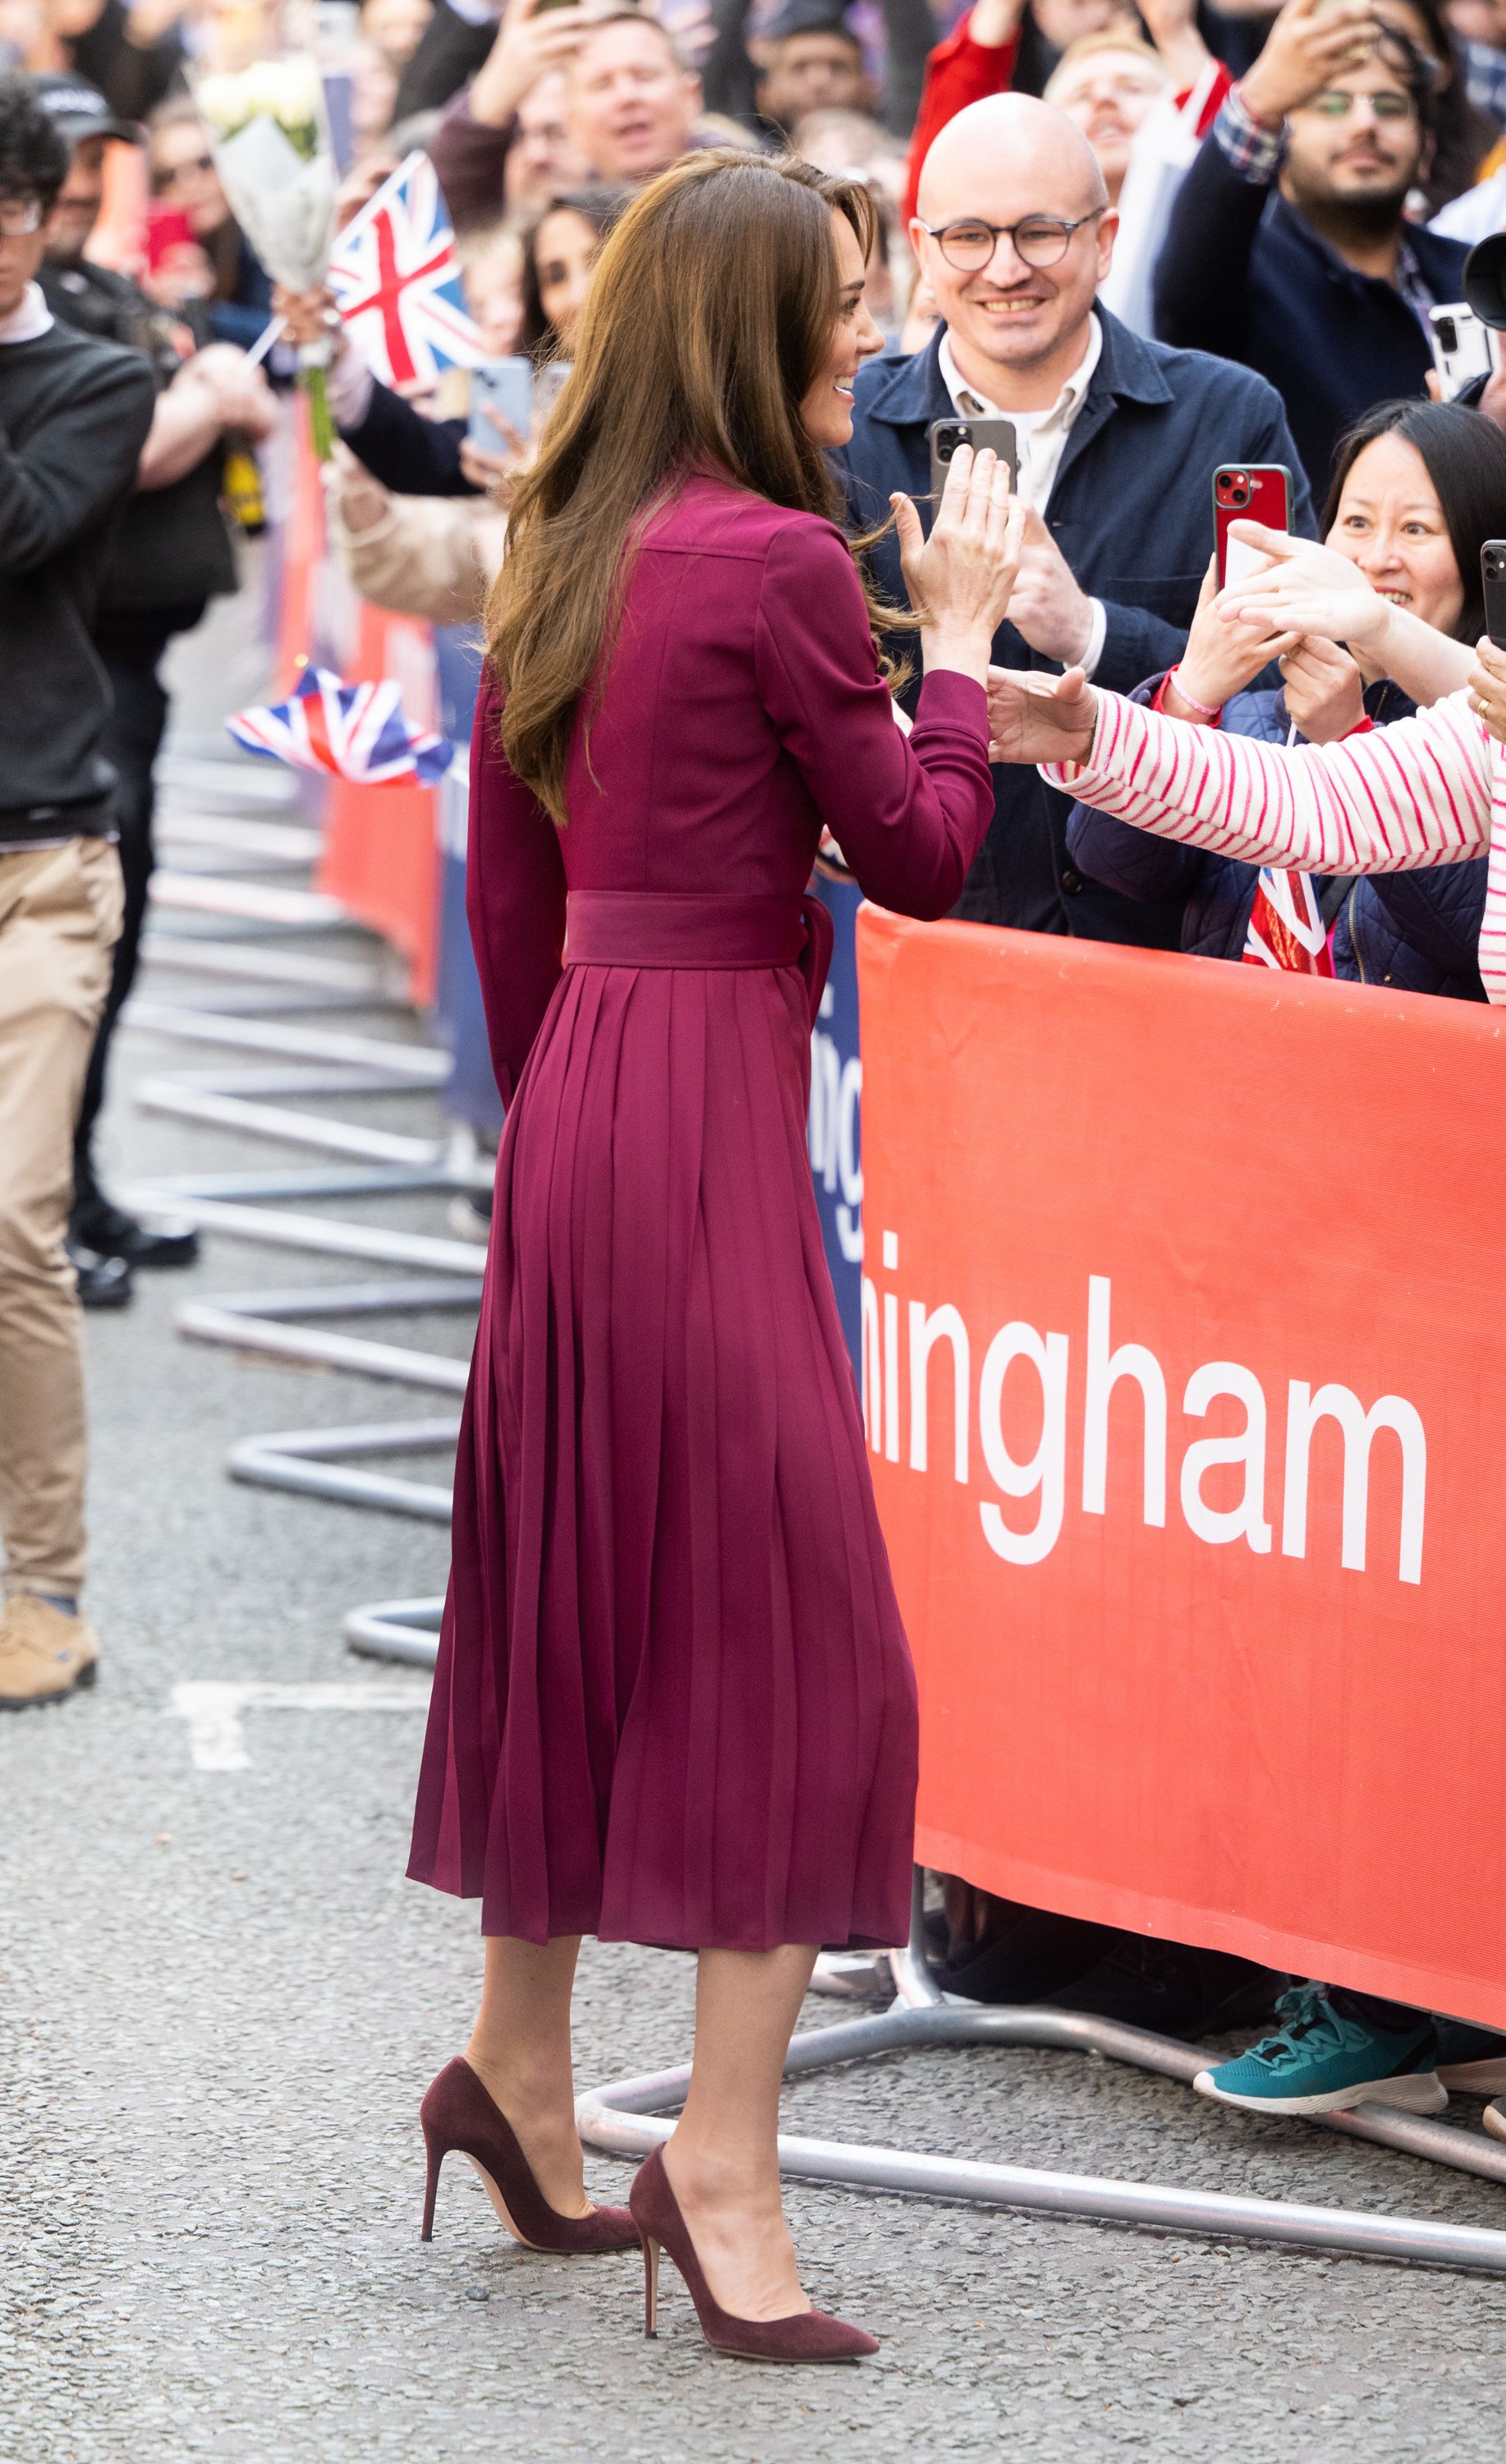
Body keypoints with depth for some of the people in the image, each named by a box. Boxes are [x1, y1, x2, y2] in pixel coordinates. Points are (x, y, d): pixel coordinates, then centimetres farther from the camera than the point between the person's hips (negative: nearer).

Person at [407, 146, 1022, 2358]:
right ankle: (725, 2159, -4)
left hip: (575, 1087, 9)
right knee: (785, 1612, -4)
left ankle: (519, 2062, 29)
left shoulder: (561, 553, 10)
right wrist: (960, 635, 5)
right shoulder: (779, 560, -14)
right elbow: (921, 856, -7)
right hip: (712, 1097, -9)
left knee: (581, 1588, 18)